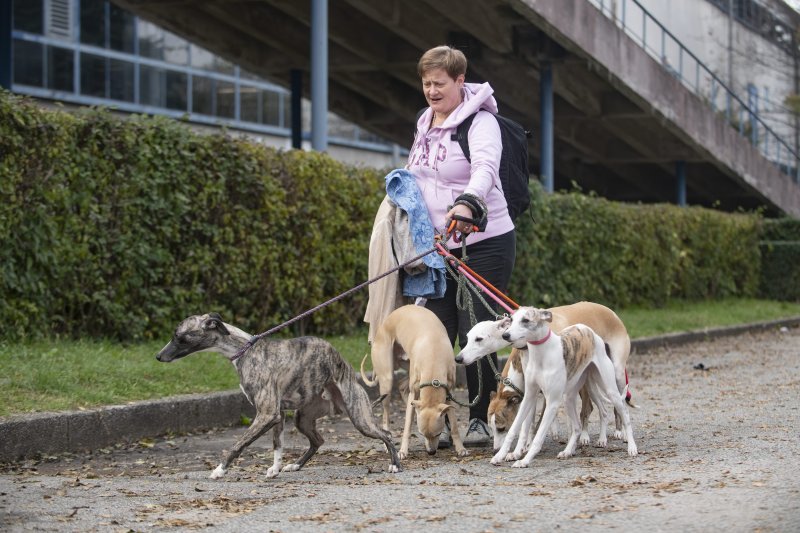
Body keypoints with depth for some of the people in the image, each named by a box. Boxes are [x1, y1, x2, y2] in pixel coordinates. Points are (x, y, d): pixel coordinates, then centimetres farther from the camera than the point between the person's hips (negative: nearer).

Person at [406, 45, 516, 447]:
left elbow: (485, 167, -31)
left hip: (484, 244, -7)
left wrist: (469, 202, -49)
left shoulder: (480, 122, -11)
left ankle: (481, 420, 5)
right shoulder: (424, 125, 14)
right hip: (436, 247, 7)